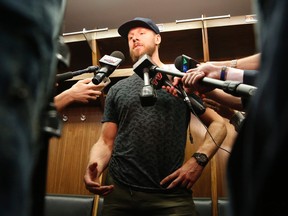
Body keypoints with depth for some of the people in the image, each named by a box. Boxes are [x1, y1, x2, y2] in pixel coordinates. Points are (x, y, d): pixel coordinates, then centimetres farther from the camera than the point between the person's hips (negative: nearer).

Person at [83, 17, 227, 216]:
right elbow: (106, 142, 9)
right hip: (119, 191, 3)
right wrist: (93, 169, -11)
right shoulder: (117, 89, 11)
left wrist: (199, 159, -12)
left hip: (171, 194, -2)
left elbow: (218, 124, 4)